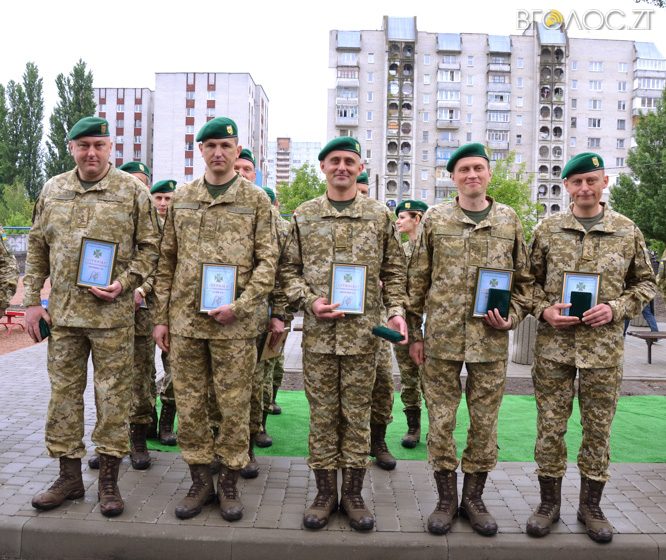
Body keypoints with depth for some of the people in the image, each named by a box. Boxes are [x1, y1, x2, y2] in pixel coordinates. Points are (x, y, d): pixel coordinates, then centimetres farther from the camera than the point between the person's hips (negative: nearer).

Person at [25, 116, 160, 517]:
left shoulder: (132, 190, -1)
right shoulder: (53, 190, 10)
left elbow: (150, 246, -1)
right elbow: (37, 249, 14)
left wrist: (124, 284, -14)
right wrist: (32, 301, 9)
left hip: (113, 313, -4)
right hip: (62, 311, 4)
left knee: (113, 394, 2)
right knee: (64, 392, 10)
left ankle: (109, 479, 16)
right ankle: (70, 476, 24)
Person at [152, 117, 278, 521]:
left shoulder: (256, 199, 2)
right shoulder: (182, 198, 11)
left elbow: (267, 261, -3)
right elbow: (167, 261, 12)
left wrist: (238, 307, -14)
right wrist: (161, 317, 8)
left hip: (235, 322, -3)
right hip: (184, 319, 3)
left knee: (235, 405, 5)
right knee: (190, 404, 9)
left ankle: (230, 482, 21)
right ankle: (201, 481, 25)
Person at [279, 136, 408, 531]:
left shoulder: (380, 215, 6)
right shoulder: (304, 216, 6)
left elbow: (393, 271, 8)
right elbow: (289, 269, 7)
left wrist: (397, 312, -4)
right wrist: (309, 301, -10)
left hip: (364, 332, 0)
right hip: (318, 332, 1)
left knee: (357, 414, 8)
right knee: (322, 414, 8)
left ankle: (353, 493, 22)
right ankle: (325, 493, 22)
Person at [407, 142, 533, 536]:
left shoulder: (509, 220, 6)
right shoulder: (435, 219, 2)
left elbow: (524, 279, 12)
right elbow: (417, 280, 4)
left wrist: (513, 317, -3)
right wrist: (415, 333, 2)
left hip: (491, 341, 1)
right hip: (441, 338, -1)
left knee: (485, 422, 10)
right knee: (441, 420, 6)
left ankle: (474, 498, 27)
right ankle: (446, 499, 24)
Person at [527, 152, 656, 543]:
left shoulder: (628, 232, 4)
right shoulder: (548, 230, 3)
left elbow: (645, 283, 10)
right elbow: (530, 280, 9)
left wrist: (616, 308, -7)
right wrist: (544, 309, -9)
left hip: (604, 347, 0)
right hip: (554, 345, 0)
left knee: (599, 429, 10)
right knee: (550, 426, 6)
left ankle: (591, 505, 28)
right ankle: (550, 502, 23)